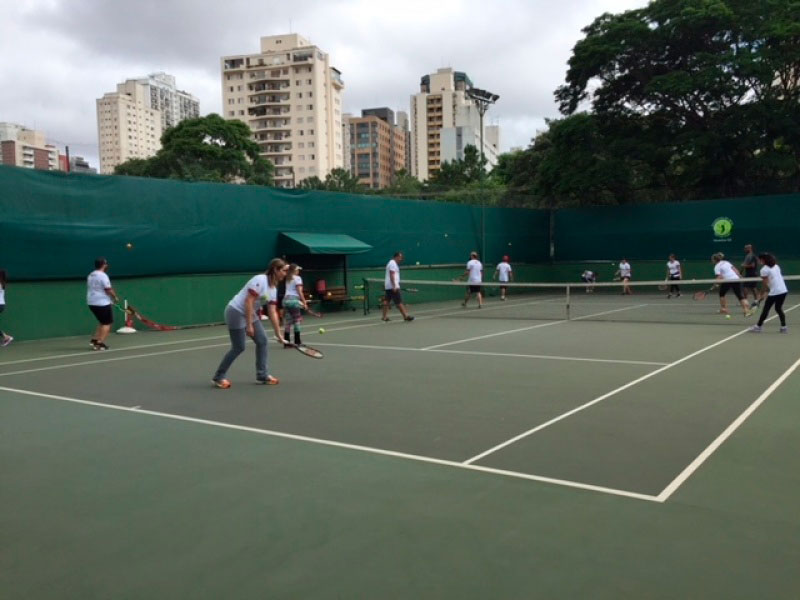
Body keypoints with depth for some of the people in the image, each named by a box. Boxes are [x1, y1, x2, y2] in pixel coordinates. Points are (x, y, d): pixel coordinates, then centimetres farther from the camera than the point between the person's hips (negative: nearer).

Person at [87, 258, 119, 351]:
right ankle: (100, 343, -8)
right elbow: (108, 289, -18)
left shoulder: (90, 276, 13)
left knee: (102, 322, 21)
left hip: (92, 303, 9)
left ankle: (94, 340, 14)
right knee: (107, 323, -1)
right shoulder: (103, 275, -14)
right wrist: (115, 297, -2)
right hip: (102, 303, -9)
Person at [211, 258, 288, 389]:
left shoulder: (273, 289, 6)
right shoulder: (260, 280, -21)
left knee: (262, 340, 2)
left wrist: (278, 334, 3)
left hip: (250, 313, 9)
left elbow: (272, 313, 6)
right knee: (239, 348, -4)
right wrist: (249, 325, -24)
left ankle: (262, 375, 11)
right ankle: (218, 377, 10)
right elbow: (248, 302, -25)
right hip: (236, 312, -9)